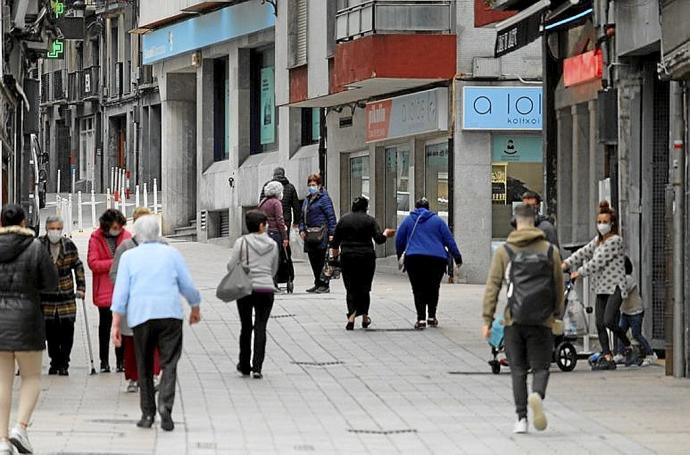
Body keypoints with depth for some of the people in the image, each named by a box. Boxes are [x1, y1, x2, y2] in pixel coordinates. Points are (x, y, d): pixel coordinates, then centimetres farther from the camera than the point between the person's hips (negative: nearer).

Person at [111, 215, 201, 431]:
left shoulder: (129, 256, 7)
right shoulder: (171, 253, 8)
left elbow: (121, 292, 2)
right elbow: (188, 286, 10)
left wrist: (116, 324, 2)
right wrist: (196, 309, 27)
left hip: (141, 316, 0)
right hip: (170, 314, 0)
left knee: (144, 367, 10)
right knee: (169, 364, -1)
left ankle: (147, 414, 10)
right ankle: (165, 405, -22)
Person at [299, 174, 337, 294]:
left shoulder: (324, 198, -4)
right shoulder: (307, 199, 19)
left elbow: (331, 216, -8)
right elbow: (303, 216, 24)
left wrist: (331, 233, -15)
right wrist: (302, 229, 8)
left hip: (321, 234, -8)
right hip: (309, 235, 8)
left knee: (322, 260, -7)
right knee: (313, 260, 9)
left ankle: (324, 285, -3)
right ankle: (318, 284, 17)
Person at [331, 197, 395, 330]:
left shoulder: (343, 220, 5)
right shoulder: (370, 220, -2)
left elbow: (335, 241, 6)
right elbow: (379, 239, -8)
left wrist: (335, 253, 21)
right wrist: (386, 234, 12)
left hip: (347, 258, 1)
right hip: (366, 258, -1)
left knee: (351, 289, 4)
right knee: (364, 288, 12)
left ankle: (351, 316, -13)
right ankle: (365, 318, 18)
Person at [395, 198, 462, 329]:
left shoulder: (408, 220, 10)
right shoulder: (437, 220, 11)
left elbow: (399, 240, 11)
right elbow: (449, 240, 9)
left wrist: (399, 255, 27)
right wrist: (457, 257, 13)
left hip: (414, 259, -1)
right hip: (437, 259, 1)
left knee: (418, 289, 0)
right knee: (433, 288, 15)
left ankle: (421, 319, -11)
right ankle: (432, 317, 17)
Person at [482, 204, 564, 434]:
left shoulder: (505, 251, 2)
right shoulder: (550, 251, 4)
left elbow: (493, 286, -1)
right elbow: (558, 285, 8)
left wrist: (487, 320, 0)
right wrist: (557, 313, 20)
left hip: (514, 320, 0)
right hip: (542, 320, 0)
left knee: (518, 369, 8)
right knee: (540, 366, 6)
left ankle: (521, 418, 2)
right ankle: (537, 395, -26)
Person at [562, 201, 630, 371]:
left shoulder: (615, 240, -9)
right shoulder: (597, 240, 18)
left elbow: (598, 261, -14)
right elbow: (583, 253, 11)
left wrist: (579, 273, -9)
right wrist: (566, 264, -3)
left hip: (615, 287, -8)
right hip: (601, 288, 8)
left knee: (609, 321, -18)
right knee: (600, 324, 1)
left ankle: (628, 347, 3)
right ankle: (607, 357, 4)